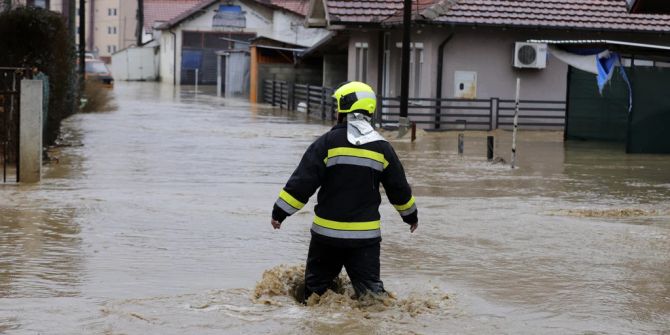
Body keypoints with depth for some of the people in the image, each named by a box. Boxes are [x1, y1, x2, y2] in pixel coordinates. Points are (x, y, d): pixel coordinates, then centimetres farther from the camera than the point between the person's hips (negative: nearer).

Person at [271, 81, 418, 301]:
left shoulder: (329, 142, -8)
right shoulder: (381, 147, 4)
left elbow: (302, 181, -10)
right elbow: (399, 188, 13)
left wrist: (280, 211, -2)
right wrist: (411, 215, 30)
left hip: (327, 232, -2)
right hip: (366, 234, 2)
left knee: (316, 283, 13)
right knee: (370, 286, 2)